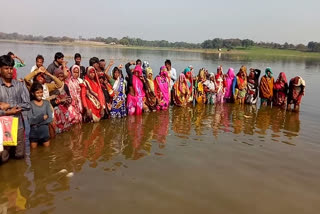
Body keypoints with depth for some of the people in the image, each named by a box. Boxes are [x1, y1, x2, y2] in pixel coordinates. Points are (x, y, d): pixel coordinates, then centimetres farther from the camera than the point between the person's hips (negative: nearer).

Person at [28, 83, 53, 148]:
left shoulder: (46, 103, -3)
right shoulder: (30, 104, -9)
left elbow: (50, 119, -8)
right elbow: (30, 121, -14)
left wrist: (36, 122, -14)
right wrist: (42, 117, -15)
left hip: (44, 130, 2)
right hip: (34, 130, -1)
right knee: (34, 148, 10)